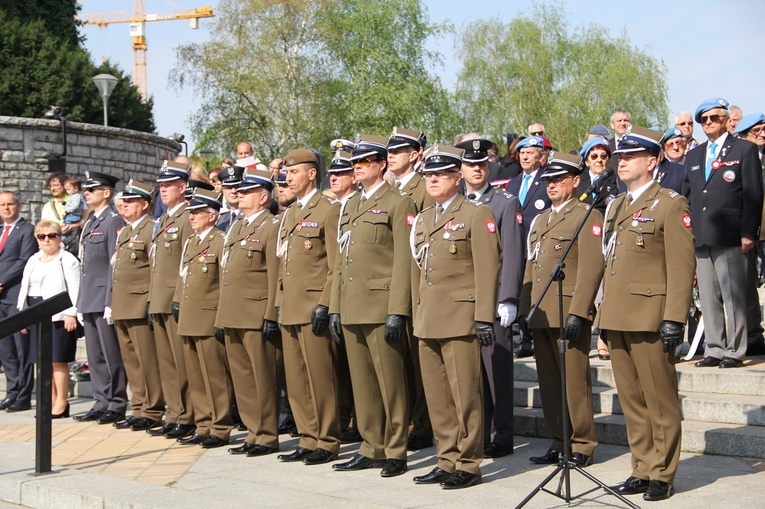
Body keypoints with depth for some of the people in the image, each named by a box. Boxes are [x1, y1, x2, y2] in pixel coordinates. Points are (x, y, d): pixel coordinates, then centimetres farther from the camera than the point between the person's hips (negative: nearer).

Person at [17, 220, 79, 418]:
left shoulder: (67, 260, -3)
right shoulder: (32, 261, 18)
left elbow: (74, 289, -10)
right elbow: (24, 287, 19)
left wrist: (71, 314, -17)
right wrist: (21, 312, 11)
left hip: (58, 316, -7)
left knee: (58, 360, -5)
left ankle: (61, 402, 2)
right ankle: (50, 401, 13)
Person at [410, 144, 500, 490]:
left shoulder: (477, 216, -4)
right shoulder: (422, 220, 17)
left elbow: (487, 270, -10)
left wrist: (484, 318, -16)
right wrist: (417, 315, 17)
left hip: (460, 319, -7)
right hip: (428, 323, 7)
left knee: (465, 396, -3)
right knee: (437, 397, 10)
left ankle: (469, 464, 5)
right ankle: (447, 461, 18)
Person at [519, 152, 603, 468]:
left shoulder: (587, 217, -4)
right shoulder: (539, 220, 21)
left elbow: (591, 268, -12)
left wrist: (577, 312, -19)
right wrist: (524, 309, 14)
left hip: (569, 314, -8)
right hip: (540, 315, 8)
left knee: (574, 382, -5)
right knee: (548, 382, 10)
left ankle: (582, 445, 4)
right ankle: (559, 442, 18)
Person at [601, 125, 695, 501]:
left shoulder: (671, 205, -5)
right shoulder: (615, 207, 18)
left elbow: (682, 266, -10)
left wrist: (674, 318, -17)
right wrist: (605, 315, 16)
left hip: (649, 318, -7)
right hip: (617, 320, 7)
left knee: (660, 401, 0)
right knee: (631, 401, 11)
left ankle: (662, 475, 8)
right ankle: (642, 470, 19)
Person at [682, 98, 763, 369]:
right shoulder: (694, 156, 20)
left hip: (730, 237, -5)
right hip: (701, 239, 5)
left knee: (733, 295, -5)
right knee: (708, 297, 6)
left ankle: (735, 351, 0)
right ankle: (714, 349, 12)